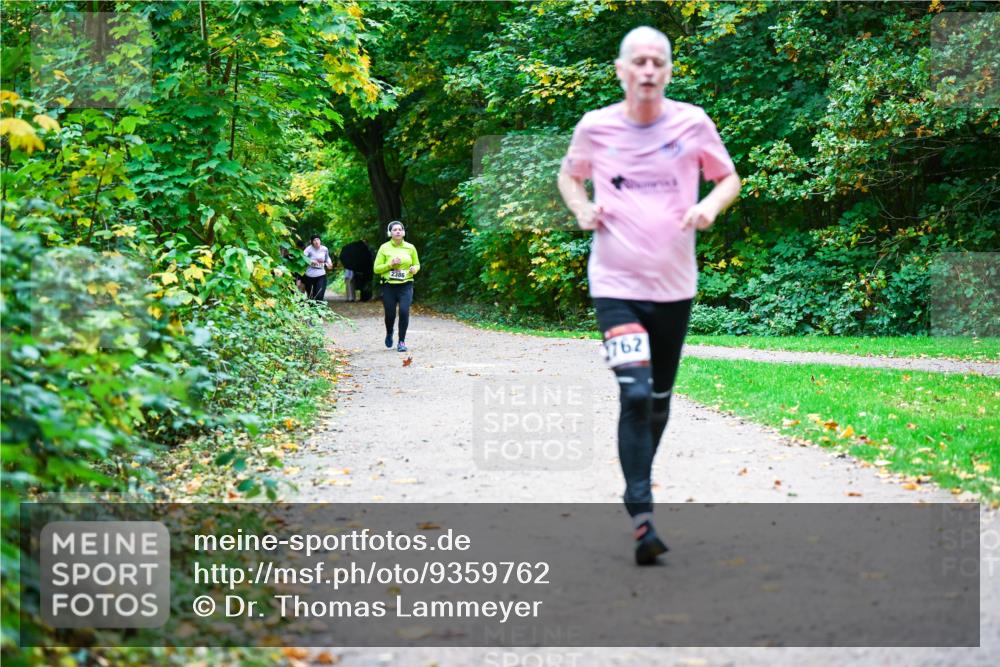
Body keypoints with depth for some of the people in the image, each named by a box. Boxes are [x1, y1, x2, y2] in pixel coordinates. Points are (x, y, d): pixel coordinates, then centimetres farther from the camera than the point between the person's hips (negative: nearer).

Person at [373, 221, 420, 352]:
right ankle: (389, 333, 37)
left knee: (404, 311, -16)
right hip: (389, 286, 0)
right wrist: (390, 264, -14)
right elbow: (376, 269, 0)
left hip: (406, 286, 1)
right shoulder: (384, 248, 0)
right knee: (390, 314, 3)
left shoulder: (410, 248, 5)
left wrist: (414, 269, -6)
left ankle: (402, 341, -3)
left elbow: (417, 264, 17)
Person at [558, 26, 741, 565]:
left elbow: (729, 178, 11)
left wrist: (710, 205, -10)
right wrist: (581, 209, -4)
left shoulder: (692, 123, -2)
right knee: (634, 394, -17)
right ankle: (642, 518, -15)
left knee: (659, 397, 14)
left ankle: (640, 488, 37)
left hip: (673, 283, 2)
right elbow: (569, 175, 16)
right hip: (615, 282, -2)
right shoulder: (595, 127, -3)